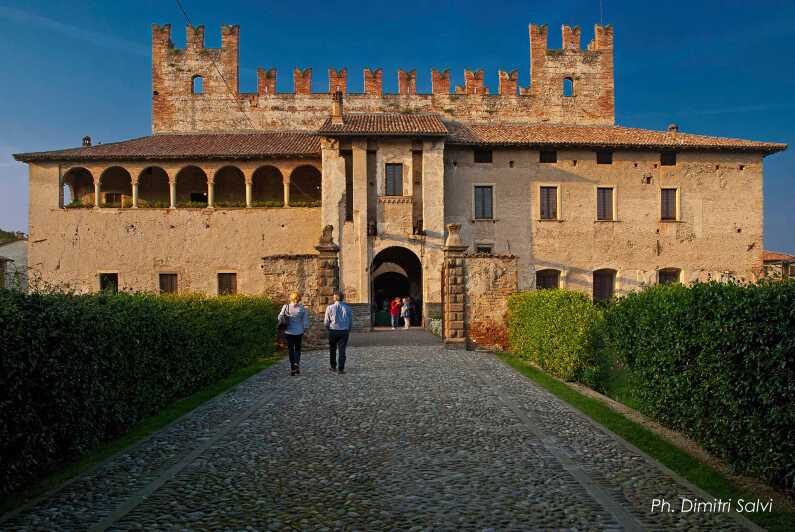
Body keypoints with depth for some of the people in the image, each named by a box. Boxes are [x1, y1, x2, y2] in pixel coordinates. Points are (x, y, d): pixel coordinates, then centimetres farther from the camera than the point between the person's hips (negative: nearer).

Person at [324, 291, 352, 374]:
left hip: (333, 331, -1)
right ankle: (341, 369, 2)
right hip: (344, 331, 1)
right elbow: (351, 321, 6)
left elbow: (326, 322, -2)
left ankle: (333, 367, 25)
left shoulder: (330, 307, -5)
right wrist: (348, 331, 19)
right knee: (342, 350, 4)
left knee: (332, 349, 16)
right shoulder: (347, 308, 1)